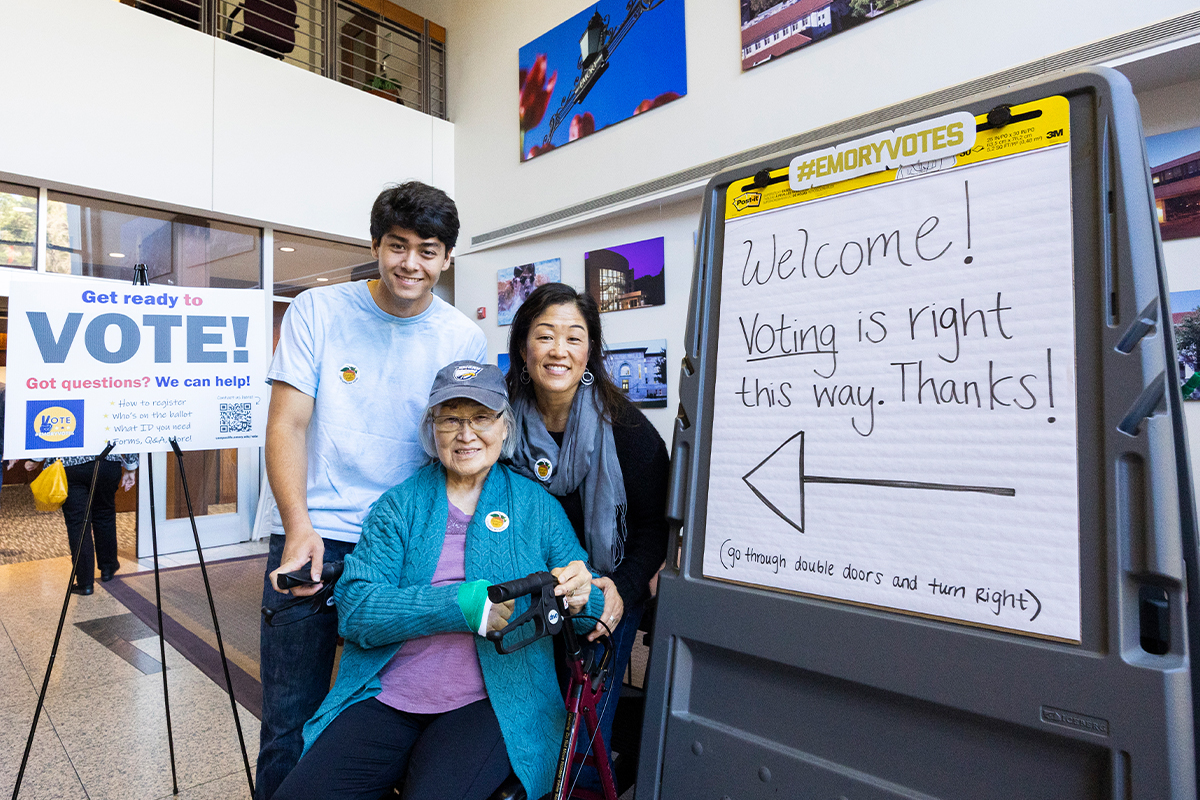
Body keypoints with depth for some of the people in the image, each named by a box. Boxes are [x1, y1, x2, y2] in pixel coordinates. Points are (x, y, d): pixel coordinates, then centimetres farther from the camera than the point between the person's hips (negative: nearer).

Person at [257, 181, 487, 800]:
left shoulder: (465, 341, 2)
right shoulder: (317, 311, -1)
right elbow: (287, 424, -5)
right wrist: (299, 528, -18)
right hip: (312, 535, -1)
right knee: (290, 719, 6)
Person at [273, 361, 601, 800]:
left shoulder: (539, 505, 6)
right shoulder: (399, 505, 7)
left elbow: (594, 616, 4)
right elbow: (354, 608, -8)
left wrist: (578, 595, -20)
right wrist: (462, 604, -20)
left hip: (494, 702, -1)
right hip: (385, 698, 2)